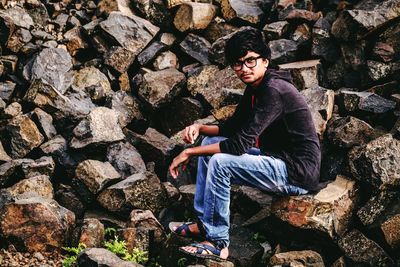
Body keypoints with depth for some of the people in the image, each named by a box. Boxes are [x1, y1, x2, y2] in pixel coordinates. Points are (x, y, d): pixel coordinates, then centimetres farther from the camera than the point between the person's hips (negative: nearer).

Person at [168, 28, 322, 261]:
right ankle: (203, 222, 15)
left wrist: (190, 153, -20)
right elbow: (231, 128, 18)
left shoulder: (275, 92, -23)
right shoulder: (255, 88, 7)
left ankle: (217, 243, -10)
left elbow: (240, 144, -27)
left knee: (220, 162, -23)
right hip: (277, 159, 10)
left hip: (298, 173, -10)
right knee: (211, 142, 11)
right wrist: (200, 128, -2)